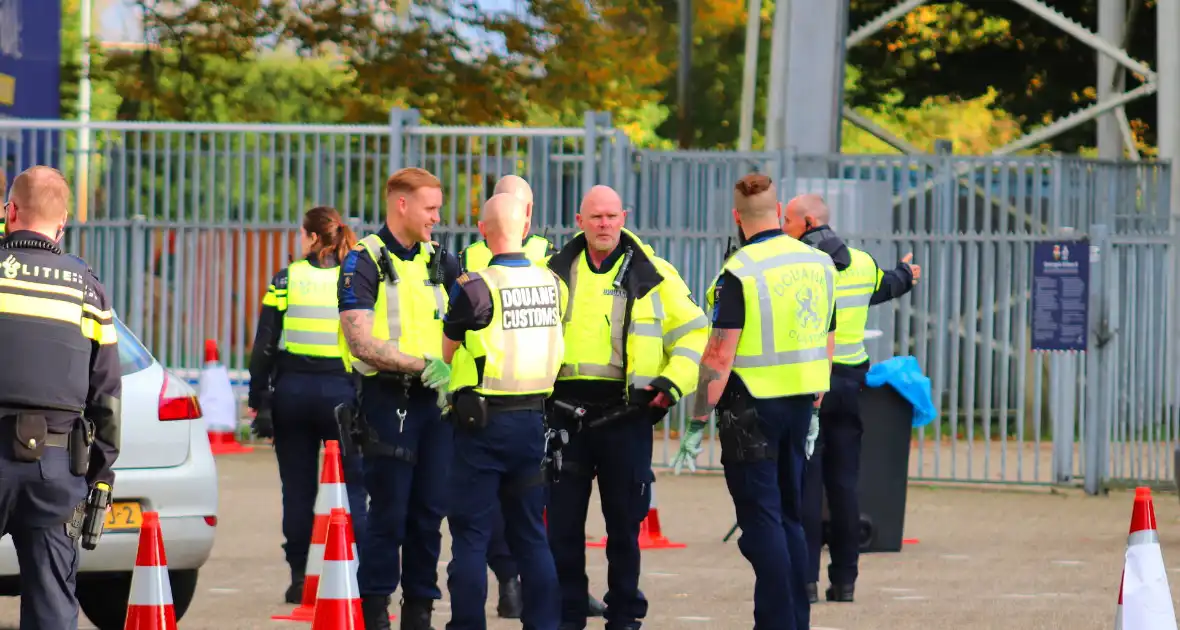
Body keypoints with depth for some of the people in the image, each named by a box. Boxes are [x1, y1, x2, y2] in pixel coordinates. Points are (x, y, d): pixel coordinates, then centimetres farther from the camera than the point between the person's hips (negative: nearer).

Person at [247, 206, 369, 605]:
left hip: (292, 391, 0)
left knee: (298, 490, 7)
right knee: (352, 488, 3)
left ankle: (298, 578, 8)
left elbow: (264, 347, -1)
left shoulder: (287, 280, 0)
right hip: (343, 392, 0)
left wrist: (257, 400, 5)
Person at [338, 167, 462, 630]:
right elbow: (361, 343, -13)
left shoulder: (439, 261, 13)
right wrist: (424, 363, -19)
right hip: (388, 397, -5)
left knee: (429, 512, 6)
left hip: (435, 399, 5)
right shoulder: (363, 262, -5)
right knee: (389, 513, -4)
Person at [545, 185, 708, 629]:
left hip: (627, 414, -2)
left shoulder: (653, 276, 2)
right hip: (566, 411, 2)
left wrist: (674, 381, -7)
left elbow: (693, 332, 5)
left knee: (624, 522, 5)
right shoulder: (555, 272, 8)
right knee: (562, 521, 3)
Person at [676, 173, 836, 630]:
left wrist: (698, 422, -12)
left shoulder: (739, 273, -14)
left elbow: (720, 356, -17)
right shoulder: (819, 264, 6)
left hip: (751, 406, -6)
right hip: (800, 403, 6)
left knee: (761, 519, -3)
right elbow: (826, 347, 13)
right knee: (789, 515, 15)